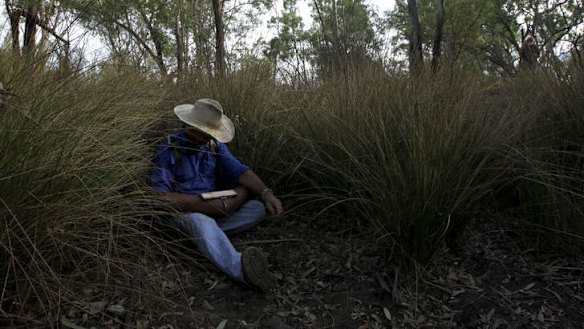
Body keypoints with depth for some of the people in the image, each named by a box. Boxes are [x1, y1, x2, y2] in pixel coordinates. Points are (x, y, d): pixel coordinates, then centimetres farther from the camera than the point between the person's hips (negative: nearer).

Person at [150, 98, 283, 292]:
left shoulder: (215, 145, 5)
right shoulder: (169, 149, -11)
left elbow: (239, 171, -5)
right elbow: (160, 195, -18)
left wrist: (266, 193, -25)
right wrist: (212, 204, -26)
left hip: (214, 207, 6)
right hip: (183, 212, -6)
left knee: (257, 209, -14)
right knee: (201, 222, -40)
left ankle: (207, 229, -31)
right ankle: (240, 268, -67)